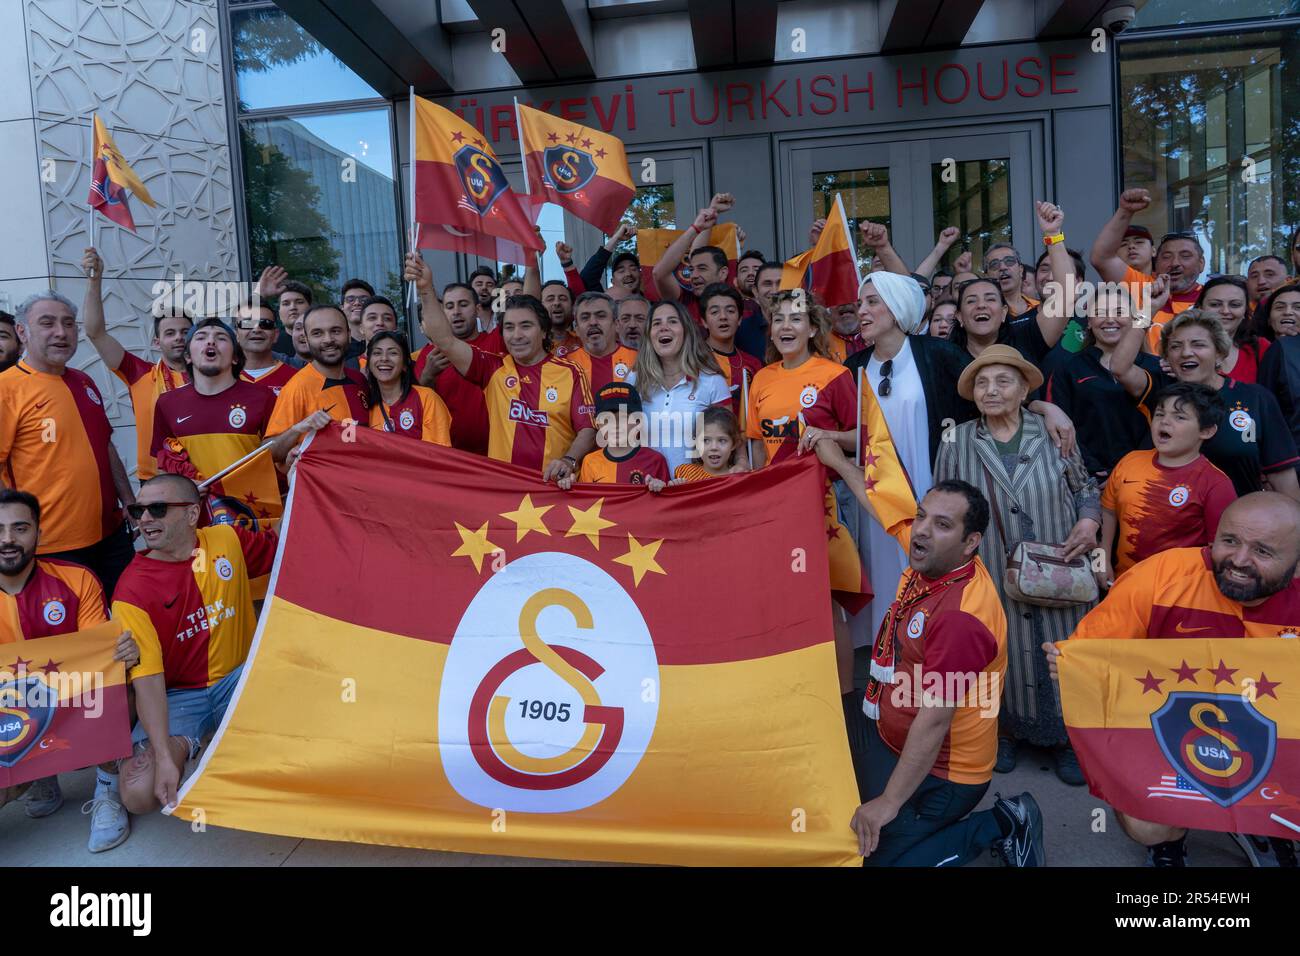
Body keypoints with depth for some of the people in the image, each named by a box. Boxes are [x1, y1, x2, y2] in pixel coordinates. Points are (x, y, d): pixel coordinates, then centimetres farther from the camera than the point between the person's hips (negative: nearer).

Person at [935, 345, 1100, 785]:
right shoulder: (957, 443, 0)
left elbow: (1085, 488, 11)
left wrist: (1089, 522, -8)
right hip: (993, 582, 0)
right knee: (1003, 657, 8)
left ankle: (1065, 738, 29)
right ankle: (1005, 732, 31)